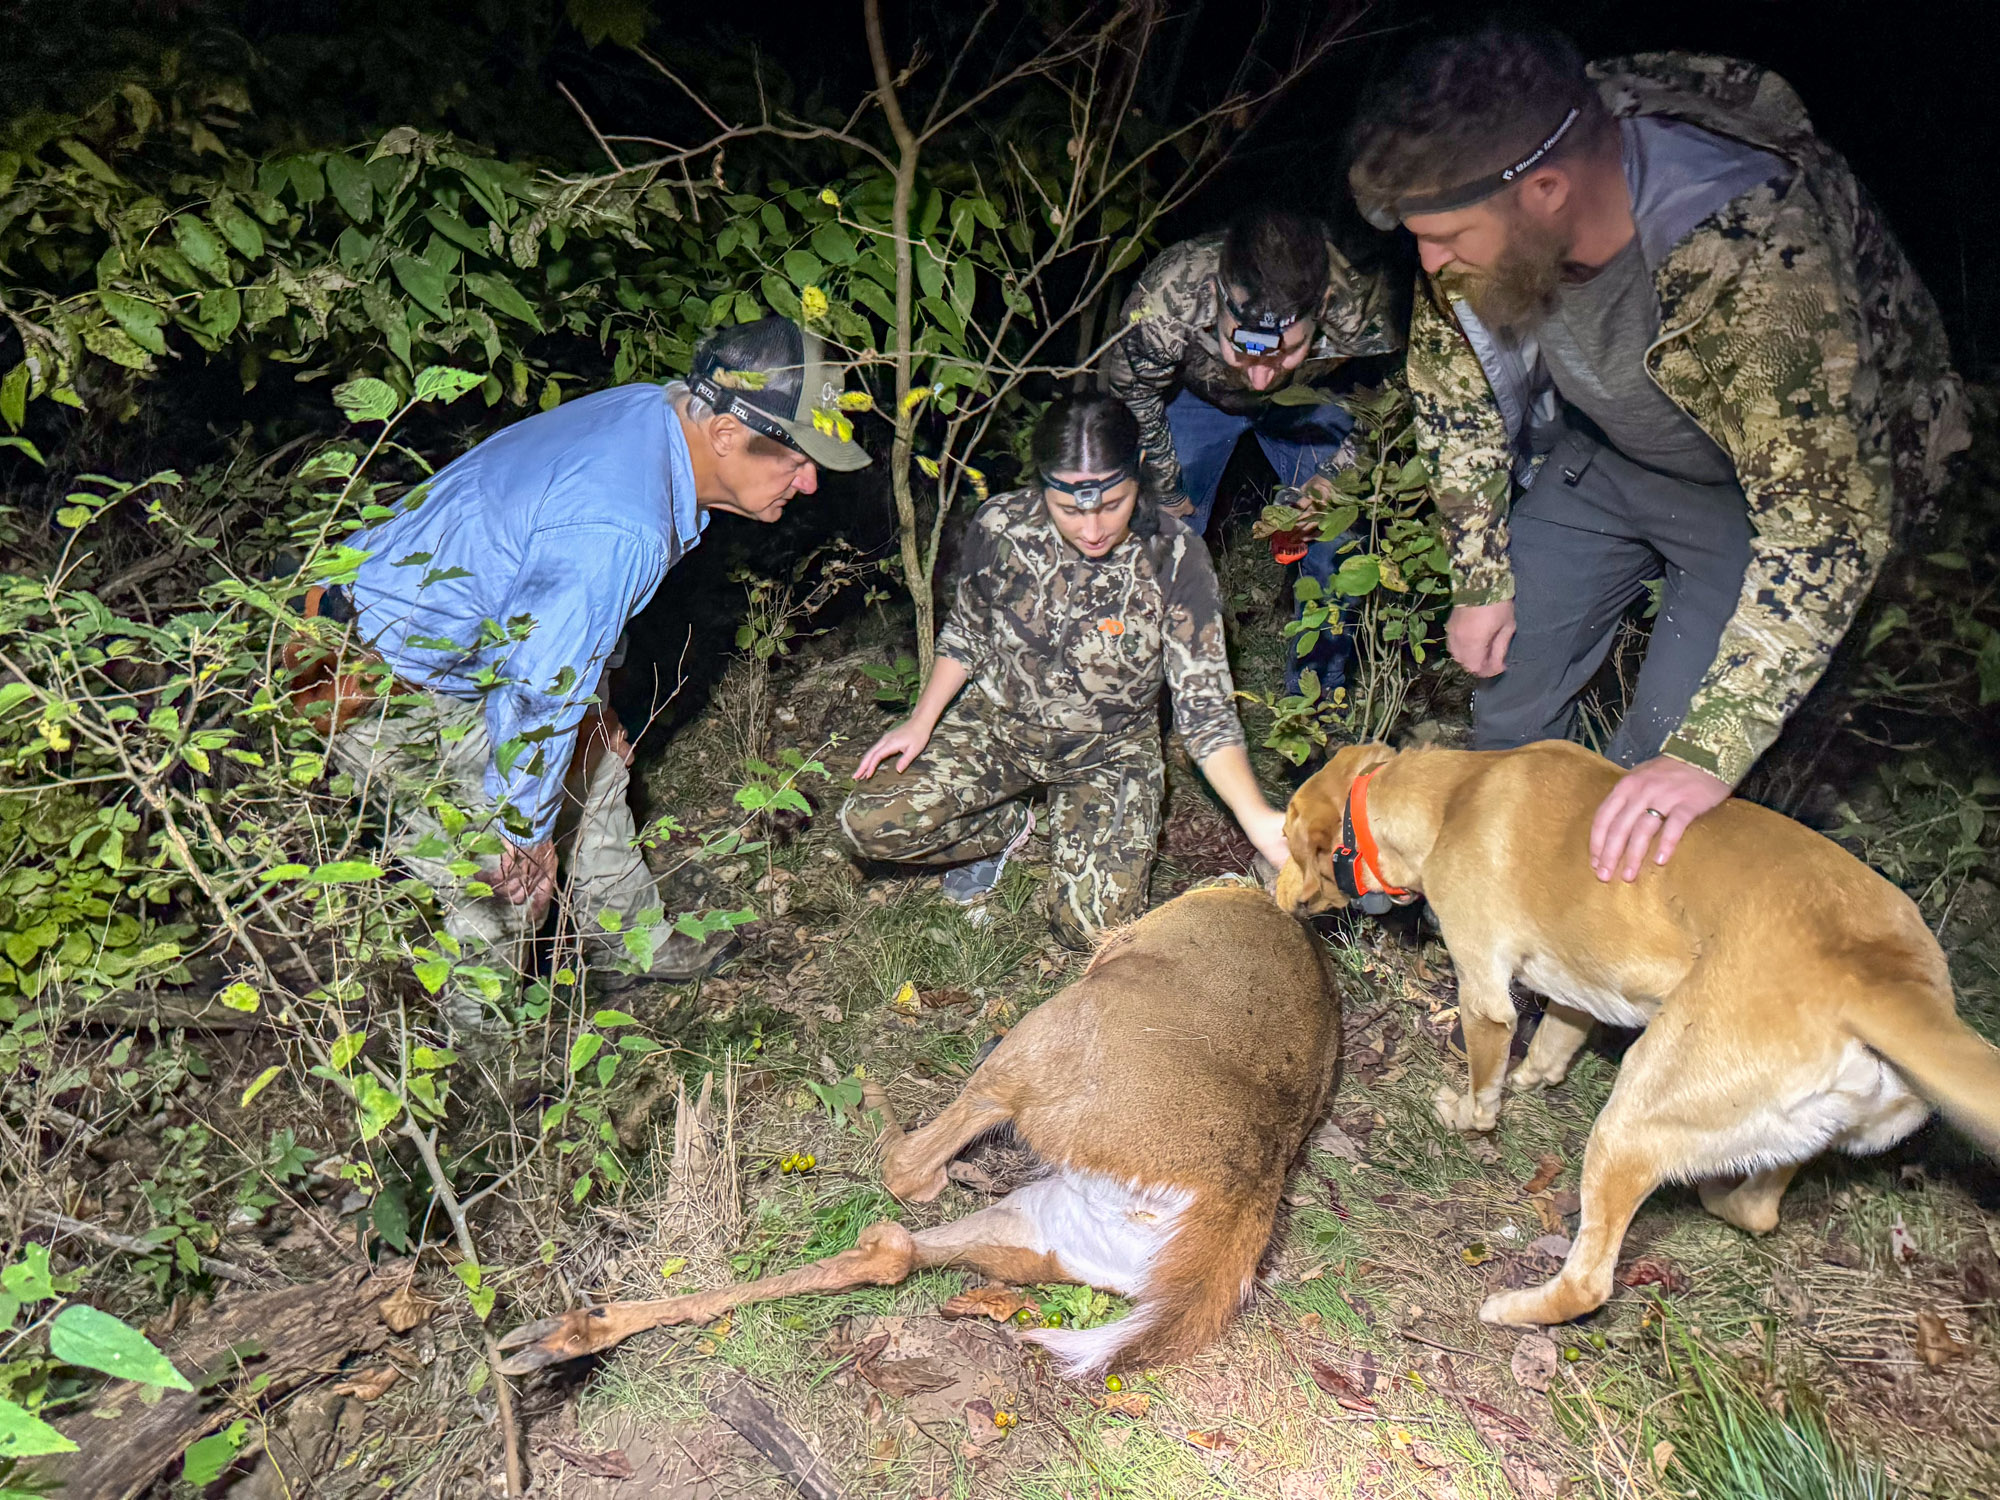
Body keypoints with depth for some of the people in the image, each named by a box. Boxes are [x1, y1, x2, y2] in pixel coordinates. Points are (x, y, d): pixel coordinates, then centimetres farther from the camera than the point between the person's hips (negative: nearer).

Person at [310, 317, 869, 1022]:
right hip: (380, 688, -10)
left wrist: (592, 702, 20)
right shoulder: (618, 534, -37)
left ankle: (630, 944, 39)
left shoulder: (654, 409, -6)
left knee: (590, 755, 20)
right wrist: (524, 832, -13)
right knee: (504, 877, -1)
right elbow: (538, 693, -29)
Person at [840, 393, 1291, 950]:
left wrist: (1256, 816, -37)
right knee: (871, 822, -18)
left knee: (1093, 930, -18)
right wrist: (922, 720, -9)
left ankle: (1068, 825, 17)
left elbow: (1205, 707, -22)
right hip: (999, 721, 2)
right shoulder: (1000, 526, -17)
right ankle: (1006, 827, 14)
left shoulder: (1175, 559, -23)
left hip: (1108, 748, -2)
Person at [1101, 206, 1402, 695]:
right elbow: (1131, 399, -19)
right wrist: (1167, 496, -10)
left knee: (1337, 547, -5)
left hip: (1308, 397, 1)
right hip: (1194, 392, 0)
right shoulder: (1166, 301, -42)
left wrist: (1333, 480, -24)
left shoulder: (1359, 310, -40)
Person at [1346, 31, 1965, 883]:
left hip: (1773, 470, -5)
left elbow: (1825, 520, -43)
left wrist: (1706, 756, -49)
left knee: (1662, 750, -10)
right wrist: (1480, 577, -4)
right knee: (1511, 669, 10)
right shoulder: (1486, 207, -24)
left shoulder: (1753, 260, -42)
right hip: (1603, 447, 5)